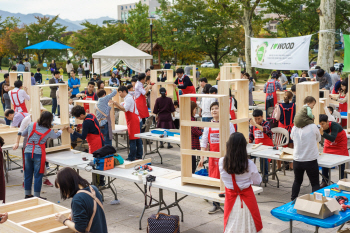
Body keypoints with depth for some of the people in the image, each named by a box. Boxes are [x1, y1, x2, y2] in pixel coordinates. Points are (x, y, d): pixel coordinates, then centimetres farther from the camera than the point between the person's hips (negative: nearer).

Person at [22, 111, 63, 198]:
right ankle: (36, 196, 7)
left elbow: (23, 134, 16)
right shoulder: (49, 131, -1)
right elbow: (55, 136, 21)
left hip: (27, 152, 4)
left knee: (28, 174, 12)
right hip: (38, 154, -3)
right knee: (38, 175, 3)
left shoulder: (32, 125, 3)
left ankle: (27, 194, 22)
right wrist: (61, 130, 42)